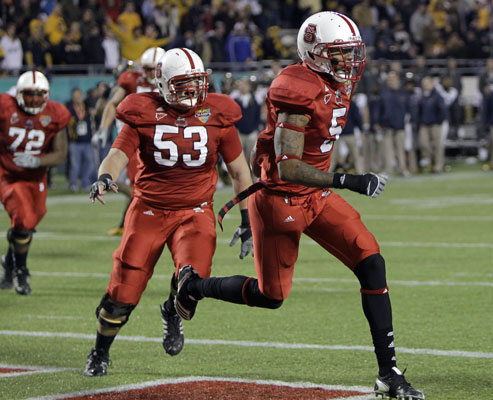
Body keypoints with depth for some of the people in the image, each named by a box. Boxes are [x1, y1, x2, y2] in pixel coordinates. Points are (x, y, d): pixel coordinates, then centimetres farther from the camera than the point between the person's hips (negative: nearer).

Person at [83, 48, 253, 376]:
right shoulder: (145, 114, -5)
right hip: (149, 210, 0)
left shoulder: (216, 115, -1)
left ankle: (173, 313, 12)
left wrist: (247, 222, 6)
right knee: (124, 292, -4)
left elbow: (240, 171, 7)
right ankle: (100, 354, 24)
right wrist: (105, 177, -36)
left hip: (195, 211, 0)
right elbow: (118, 155, -12)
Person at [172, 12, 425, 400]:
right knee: (270, 296, 5)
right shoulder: (300, 92, -26)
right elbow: (288, 168, -28)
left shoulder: (339, 84, 2)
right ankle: (195, 285, 34)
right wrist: (348, 181, -33)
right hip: (280, 198, -8)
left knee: (372, 264, -7)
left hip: (317, 195, 8)